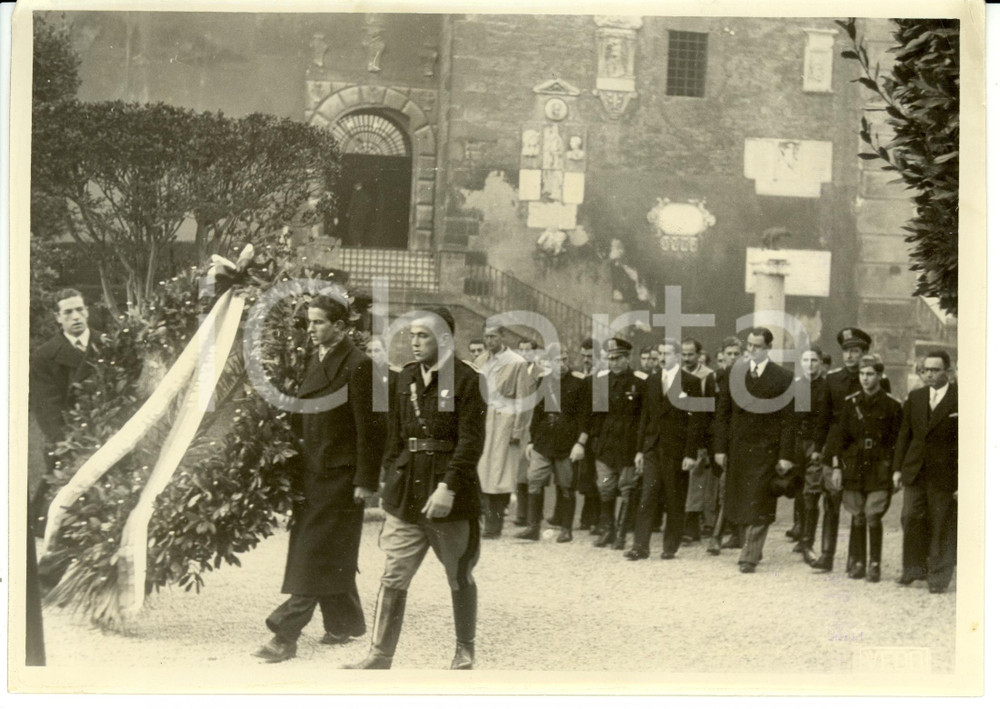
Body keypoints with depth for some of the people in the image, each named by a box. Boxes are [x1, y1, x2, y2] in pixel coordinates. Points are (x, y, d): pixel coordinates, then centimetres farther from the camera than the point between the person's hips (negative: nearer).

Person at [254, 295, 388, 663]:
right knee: (330, 558, 15)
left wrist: (365, 481, -15)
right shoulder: (312, 361, 13)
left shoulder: (358, 365, -12)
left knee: (315, 558, -7)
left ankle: (286, 635, -8)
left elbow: (370, 427, -13)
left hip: (338, 477, -8)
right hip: (311, 474, 8)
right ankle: (345, 624, 28)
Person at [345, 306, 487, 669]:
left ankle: (465, 649, 25)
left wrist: (448, 488, -21)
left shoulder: (466, 379, -8)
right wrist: (398, 474, 10)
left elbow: (471, 441, -14)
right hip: (407, 492, 5)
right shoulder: (406, 377, 10)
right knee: (394, 577, -1)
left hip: (450, 493, -5)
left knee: (459, 577, 10)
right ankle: (380, 655, 2)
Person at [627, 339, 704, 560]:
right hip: (653, 448, 4)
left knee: (675, 501, 4)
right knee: (647, 498, -2)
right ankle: (640, 546, -3)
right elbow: (645, 417, 14)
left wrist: (691, 453, -12)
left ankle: (670, 547, 13)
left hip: (677, 450, -4)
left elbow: (695, 420, -6)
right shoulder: (651, 382, 12)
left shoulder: (691, 382, -4)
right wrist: (640, 449, 9)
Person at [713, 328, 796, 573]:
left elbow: (788, 420, -5)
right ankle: (753, 545, 24)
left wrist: (786, 456, -10)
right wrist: (720, 448, 4)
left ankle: (750, 557, 0)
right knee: (741, 504, 8)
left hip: (766, 450, -4)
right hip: (738, 448, 4)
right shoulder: (735, 373, 8)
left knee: (758, 506, -4)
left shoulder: (783, 378, -3)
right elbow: (723, 413, 10)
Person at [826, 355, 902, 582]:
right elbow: (839, 436, 7)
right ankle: (857, 563, 13)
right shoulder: (850, 403, 6)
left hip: (880, 468, -3)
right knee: (857, 517, 5)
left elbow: (899, 441, 2)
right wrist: (836, 466, 1)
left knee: (873, 517, -7)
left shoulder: (892, 405, -1)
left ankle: (874, 565, 0)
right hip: (854, 467, 3)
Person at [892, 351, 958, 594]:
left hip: (945, 474, -4)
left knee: (942, 527, 3)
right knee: (912, 518, 2)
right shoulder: (915, 398, 10)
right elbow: (904, 435, 13)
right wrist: (898, 468, 7)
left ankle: (939, 578, 12)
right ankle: (915, 568, 16)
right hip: (915, 471, 4)